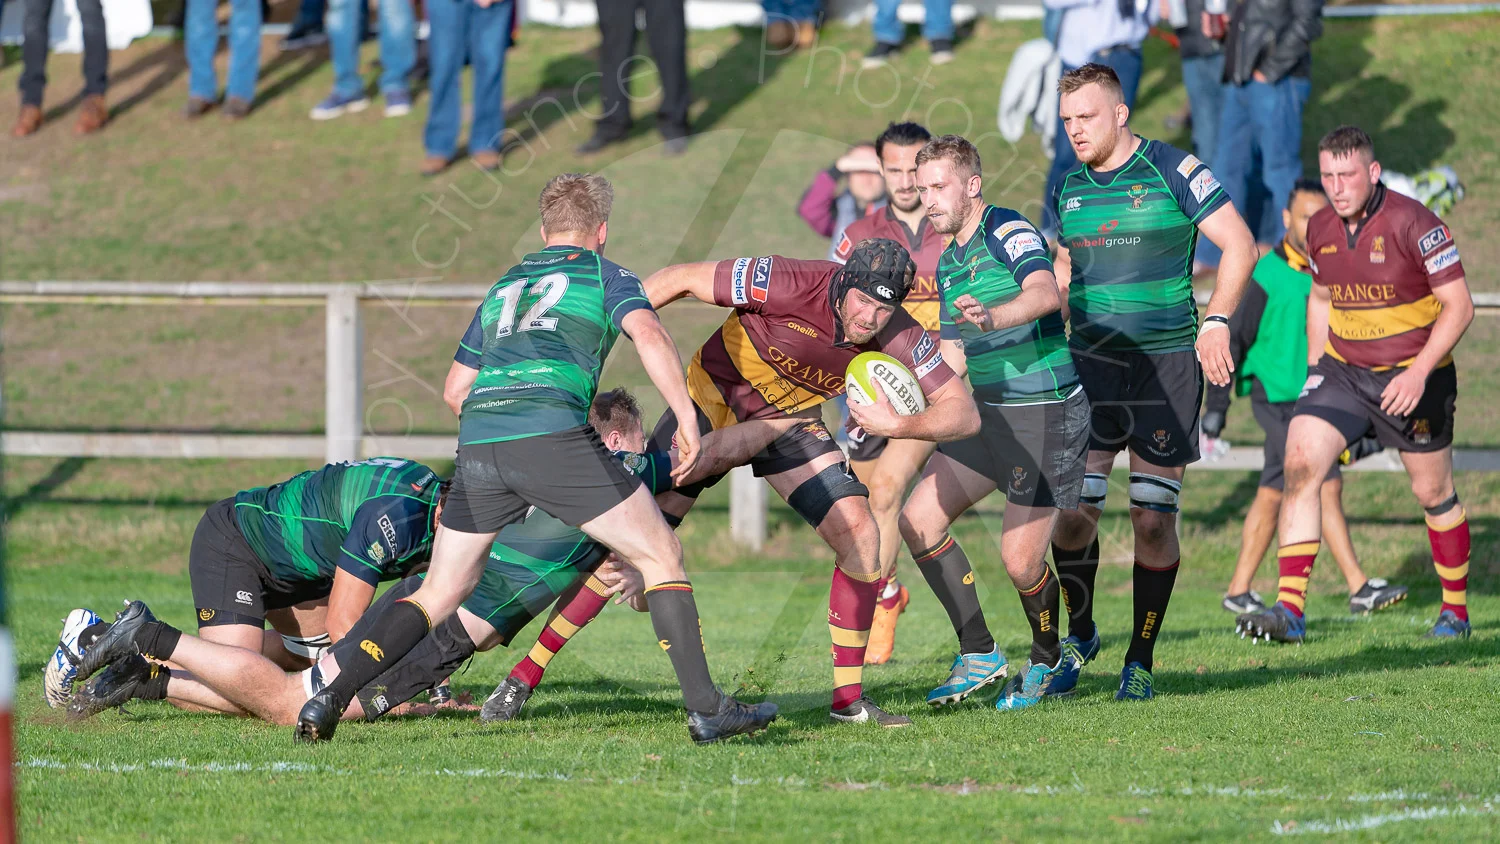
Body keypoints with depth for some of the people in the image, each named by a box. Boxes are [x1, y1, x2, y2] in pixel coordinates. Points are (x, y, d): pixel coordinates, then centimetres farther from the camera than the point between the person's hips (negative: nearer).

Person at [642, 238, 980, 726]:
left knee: (860, 535, -13)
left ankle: (848, 699, -3)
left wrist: (898, 426, -40)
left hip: (791, 421, 3)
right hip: (713, 400, -3)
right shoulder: (787, 283, -33)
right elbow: (681, 281, -22)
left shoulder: (897, 337, -22)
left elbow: (964, 415, -22)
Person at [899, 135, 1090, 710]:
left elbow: (1045, 294, -34)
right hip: (990, 414, 9)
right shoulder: (948, 262, 15)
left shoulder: (1009, 232, -13)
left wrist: (992, 316, -52)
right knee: (918, 519, -1)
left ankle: (1047, 660, 19)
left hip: (1047, 412, -9)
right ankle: (979, 655, 7)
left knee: (1020, 561, -10)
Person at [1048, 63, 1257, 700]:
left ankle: (1140, 659, 8)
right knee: (1071, 510, -4)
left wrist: (1216, 322, -16)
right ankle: (1079, 636, 18)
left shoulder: (1173, 170, -6)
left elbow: (1239, 245, -6)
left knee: (1153, 519, -3)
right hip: (1089, 361, 4)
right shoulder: (1071, 187, 10)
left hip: (1167, 361, -4)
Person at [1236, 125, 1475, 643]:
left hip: (1411, 375, -4)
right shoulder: (1320, 228, 0)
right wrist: (1314, 366, 11)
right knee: (1299, 462, -15)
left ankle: (1456, 610, 28)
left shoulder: (1412, 223, -18)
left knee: (1433, 494, 8)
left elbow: (1459, 305, -15)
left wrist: (1420, 372, -23)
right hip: (1342, 368, 4)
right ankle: (1289, 610, -18)